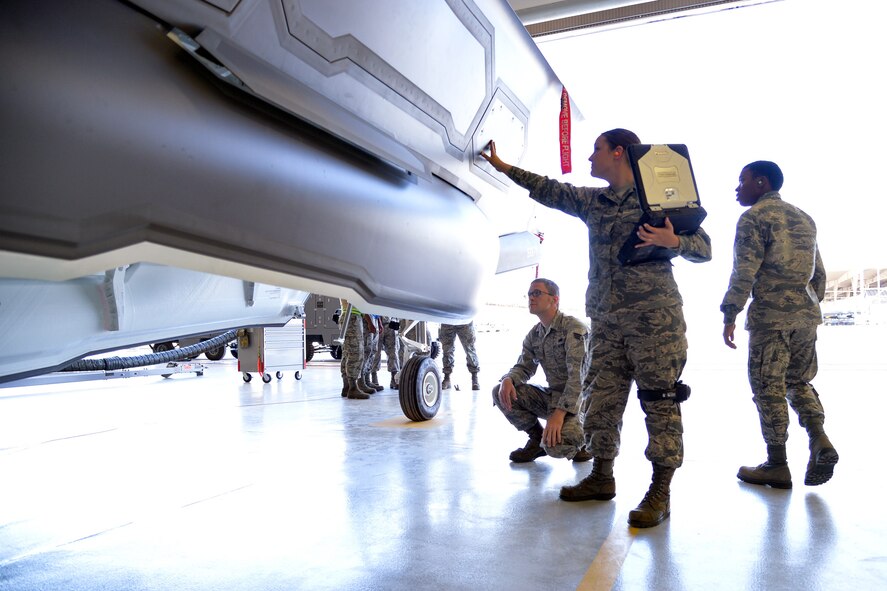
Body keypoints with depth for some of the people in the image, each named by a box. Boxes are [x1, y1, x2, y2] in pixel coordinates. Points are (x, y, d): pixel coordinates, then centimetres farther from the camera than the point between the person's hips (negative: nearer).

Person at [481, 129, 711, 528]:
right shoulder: (592, 201, 17)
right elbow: (550, 190, 26)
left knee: (660, 402, -4)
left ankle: (660, 492, 3)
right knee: (600, 399, 8)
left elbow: (703, 247, 0)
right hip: (606, 320, 6)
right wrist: (503, 167, 29)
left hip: (654, 318, -6)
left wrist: (673, 241, -21)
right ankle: (601, 477, 22)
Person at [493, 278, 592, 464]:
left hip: (577, 399, -7)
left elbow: (579, 376, -26)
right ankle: (537, 438, 6)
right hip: (552, 396, 7)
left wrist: (560, 412, -36)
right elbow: (524, 367, 9)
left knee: (555, 446, -32)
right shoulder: (534, 335, 7)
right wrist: (507, 380, -16)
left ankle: (581, 440, 5)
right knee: (500, 392, -10)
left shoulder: (574, 328, -18)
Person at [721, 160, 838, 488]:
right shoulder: (804, 218, 18)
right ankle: (820, 440, 0)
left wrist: (729, 315, -11)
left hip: (770, 316, -7)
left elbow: (744, 271, -14)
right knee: (798, 381, 19)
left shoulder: (754, 217, -5)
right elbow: (819, 272, 19)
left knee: (769, 388, 0)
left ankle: (777, 465, 6)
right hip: (807, 314, 8)